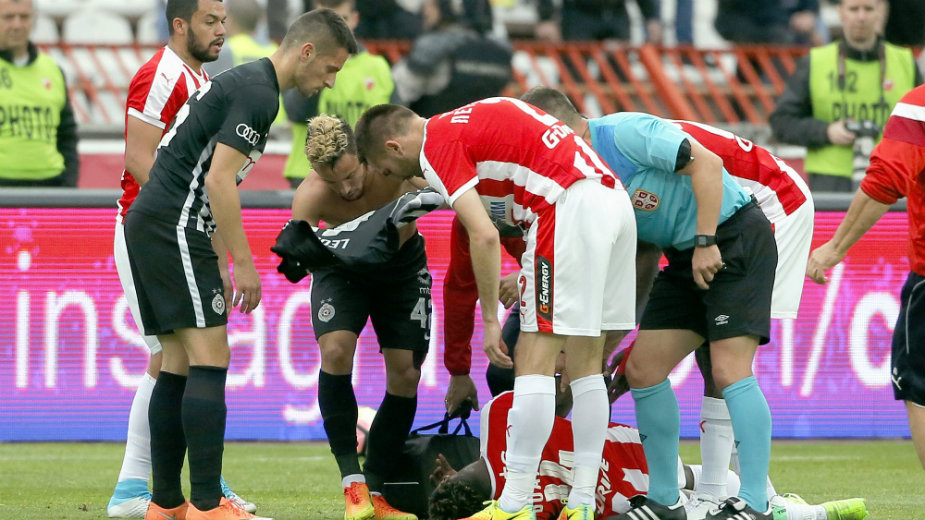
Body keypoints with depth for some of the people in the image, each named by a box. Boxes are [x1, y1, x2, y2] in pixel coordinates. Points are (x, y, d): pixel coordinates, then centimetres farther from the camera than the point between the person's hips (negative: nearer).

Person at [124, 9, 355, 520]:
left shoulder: (241, 82, 20)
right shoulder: (258, 93, -12)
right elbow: (219, 180, -19)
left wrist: (220, 264, 25)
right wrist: (243, 262, -14)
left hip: (150, 227, 10)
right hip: (174, 229, -10)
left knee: (179, 365, 10)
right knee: (209, 363, -11)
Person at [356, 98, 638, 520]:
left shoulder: (437, 145, -2)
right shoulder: (466, 123, 24)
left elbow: (484, 235, -11)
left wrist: (491, 319, -5)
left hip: (572, 205, -9)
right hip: (615, 200, 9)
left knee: (535, 361, -6)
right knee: (585, 365, 12)